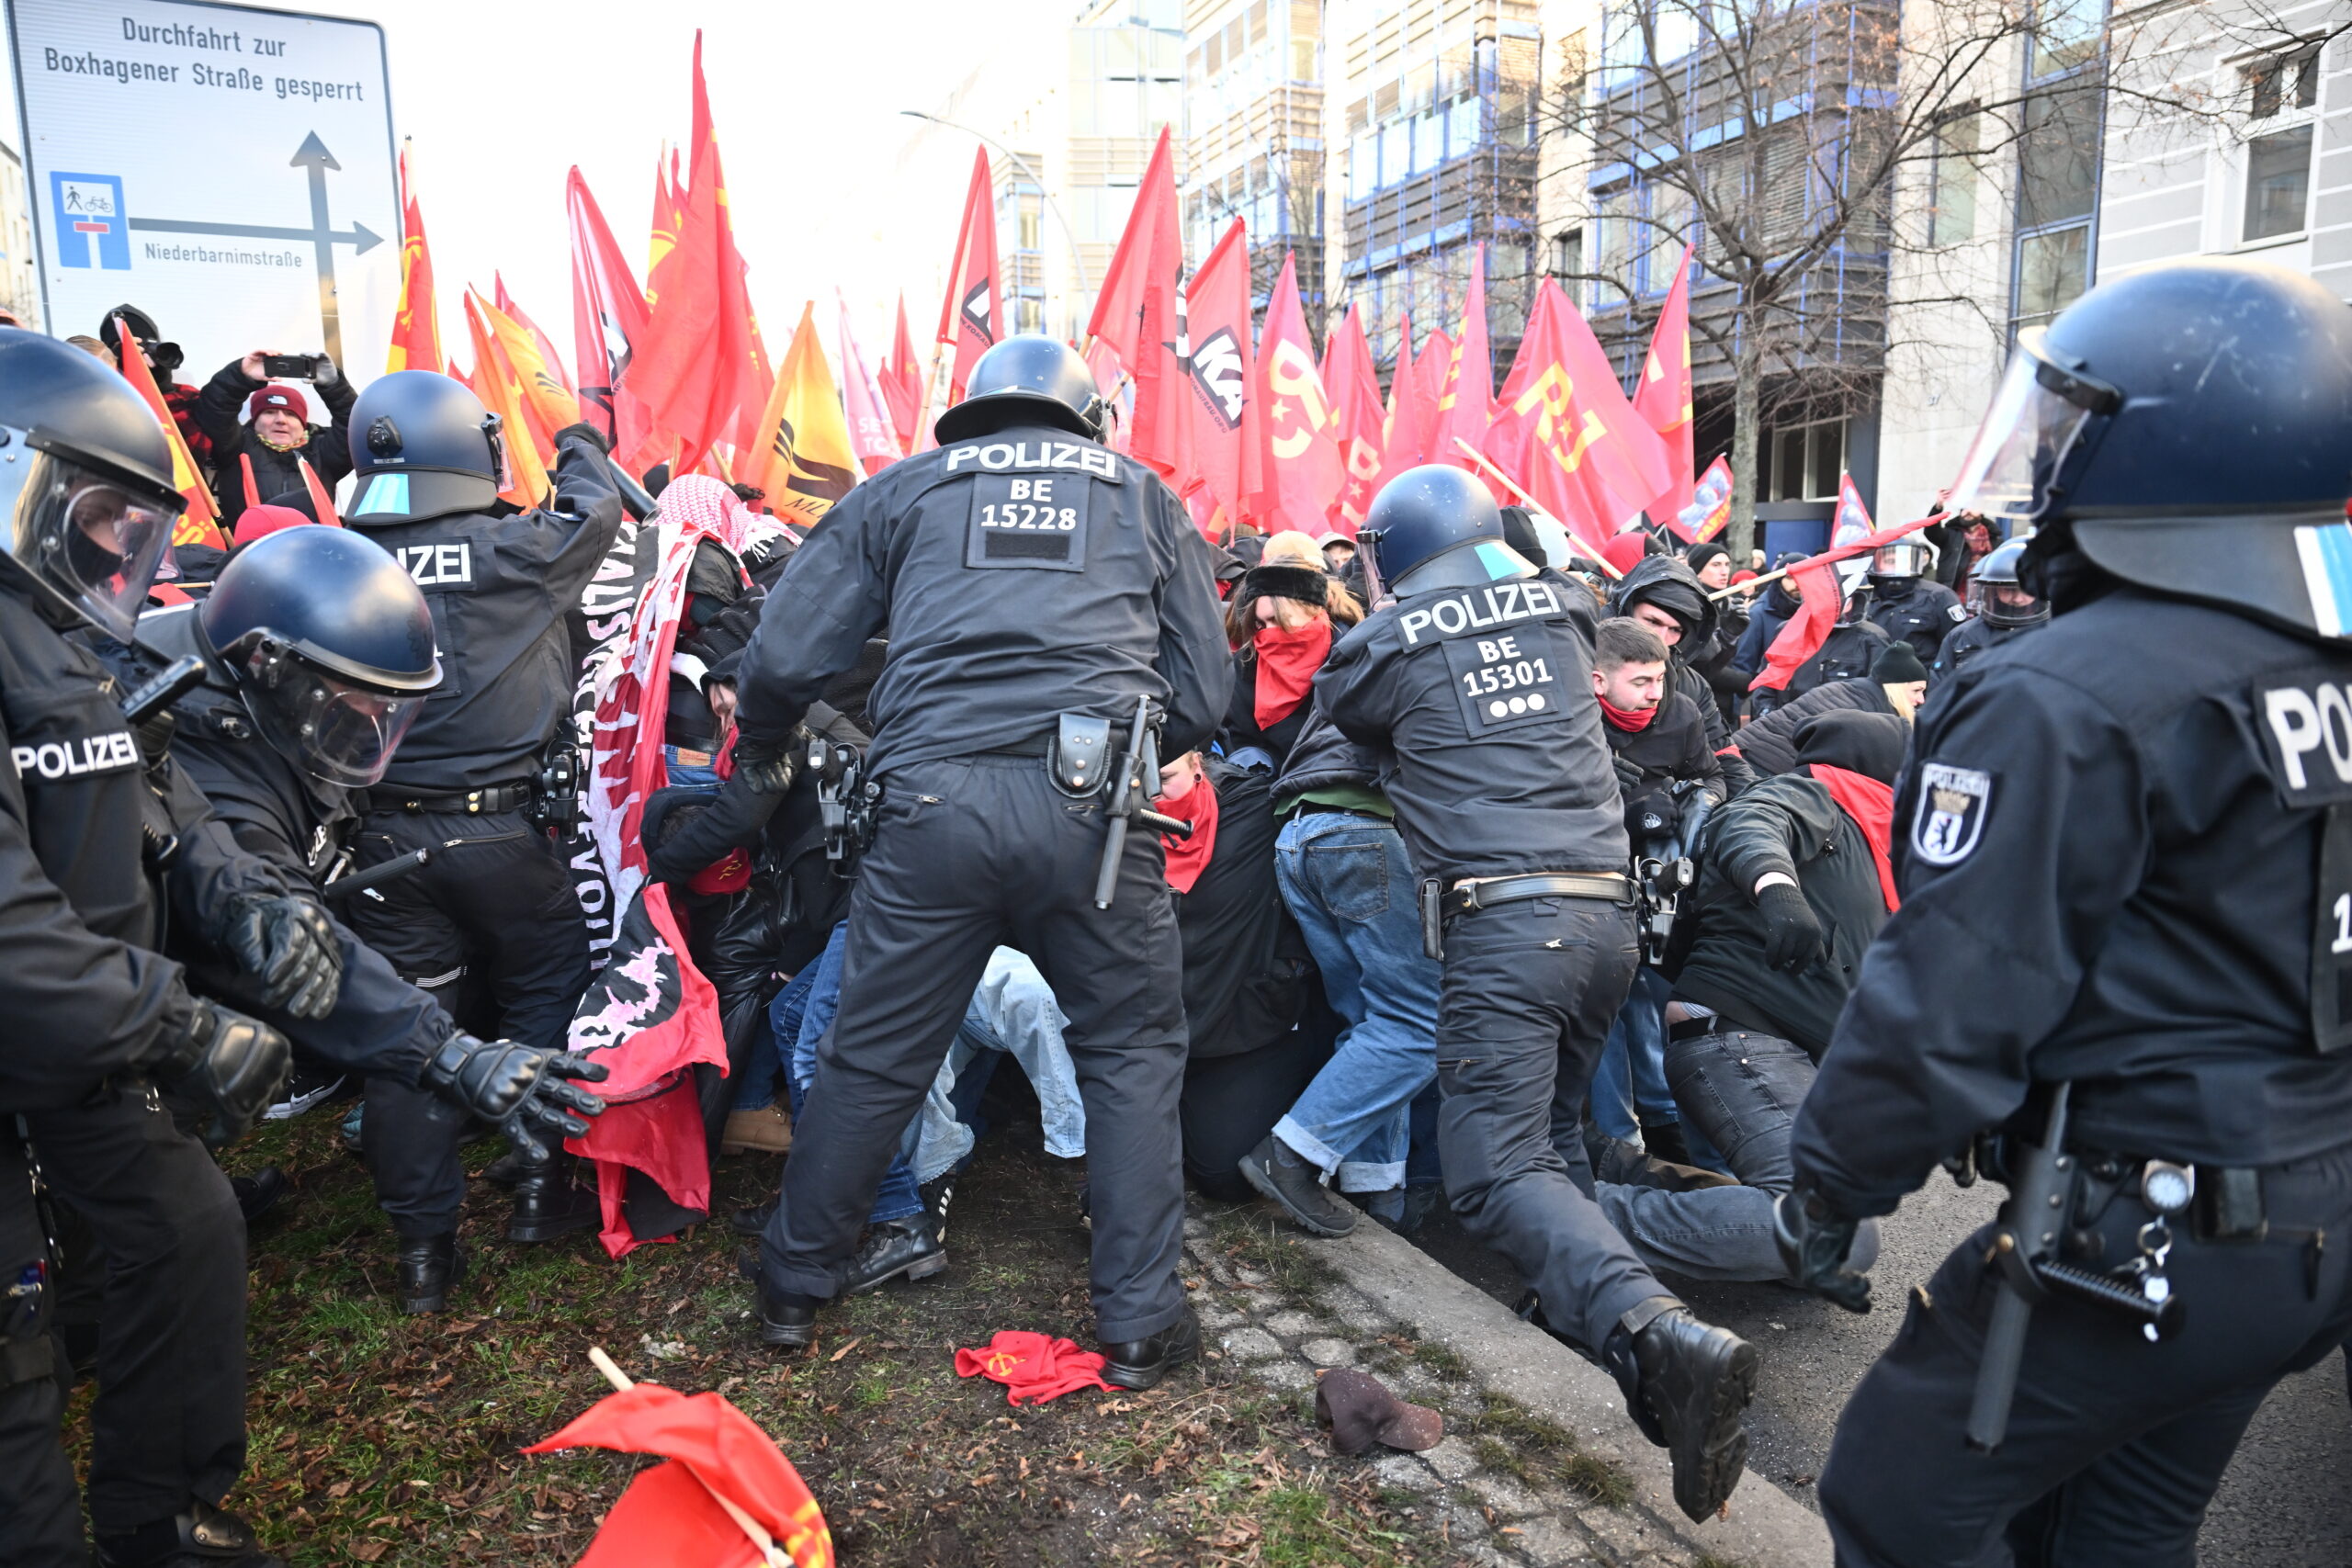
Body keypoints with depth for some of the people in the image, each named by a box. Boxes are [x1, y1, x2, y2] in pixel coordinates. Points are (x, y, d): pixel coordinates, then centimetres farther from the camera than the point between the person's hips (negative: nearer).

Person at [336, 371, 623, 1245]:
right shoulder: (512, 549, -11)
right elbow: (596, 514, 7)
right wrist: (580, 447, 26)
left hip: (380, 833, 4)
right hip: (493, 828, -3)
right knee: (544, 994, 15)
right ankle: (543, 1189, 20)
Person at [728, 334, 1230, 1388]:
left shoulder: (903, 489, 20)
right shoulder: (1142, 495, 21)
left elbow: (784, 657, 13)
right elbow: (1202, 690, 16)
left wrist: (763, 751, 33)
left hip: (933, 801, 1)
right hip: (1089, 805, 0)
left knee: (873, 1054, 15)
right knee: (1133, 1052, 15)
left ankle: (795, 1283, 33)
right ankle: (1139, 1321, 19)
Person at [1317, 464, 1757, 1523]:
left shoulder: (1390, 641, 1)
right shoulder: (1559, 606, 14)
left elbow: (1335, 710, 21)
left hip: (1505, 918, -6)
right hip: (1609, 909, 6)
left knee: (1496, 1168, -8)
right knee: (1547, 1129, 22)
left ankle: (1657, 1333, -27)